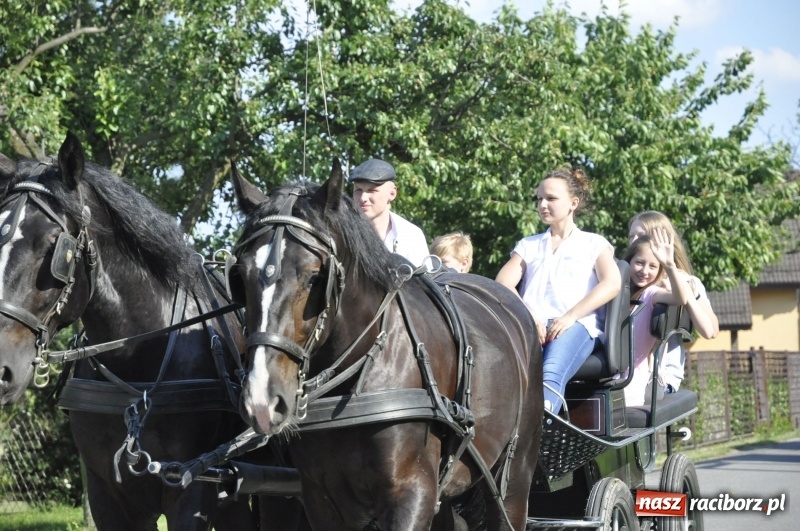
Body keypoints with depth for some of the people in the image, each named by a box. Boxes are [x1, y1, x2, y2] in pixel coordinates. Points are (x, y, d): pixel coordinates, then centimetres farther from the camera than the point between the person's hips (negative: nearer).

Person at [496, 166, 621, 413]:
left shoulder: (594, 244, 23)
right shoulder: (528, 245, 32)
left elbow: (611, 284, 3)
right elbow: (502, 283, 14)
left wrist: (571, 316, -12)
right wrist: (528, 316, -8)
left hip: (578, 325, -2)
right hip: (531, 326, 2)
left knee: (552, 373, -39)